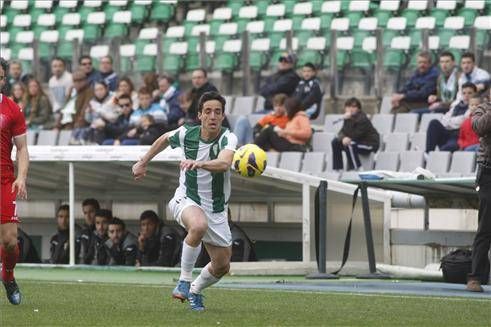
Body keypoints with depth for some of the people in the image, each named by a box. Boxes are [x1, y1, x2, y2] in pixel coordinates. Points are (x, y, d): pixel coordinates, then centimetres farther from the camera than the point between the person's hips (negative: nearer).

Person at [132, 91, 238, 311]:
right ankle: (184, 281, -24)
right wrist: (143, 162, 22)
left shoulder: (227, 138, -19)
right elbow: (165, 139, 15)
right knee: (199, 226, -38)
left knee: (222, 267, 7)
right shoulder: (187, 134, -10)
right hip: (186, 199, -1)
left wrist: (199, 163, -60)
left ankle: (194, 291, 38)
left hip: (216, 209, 2)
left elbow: (224, 163, -42)